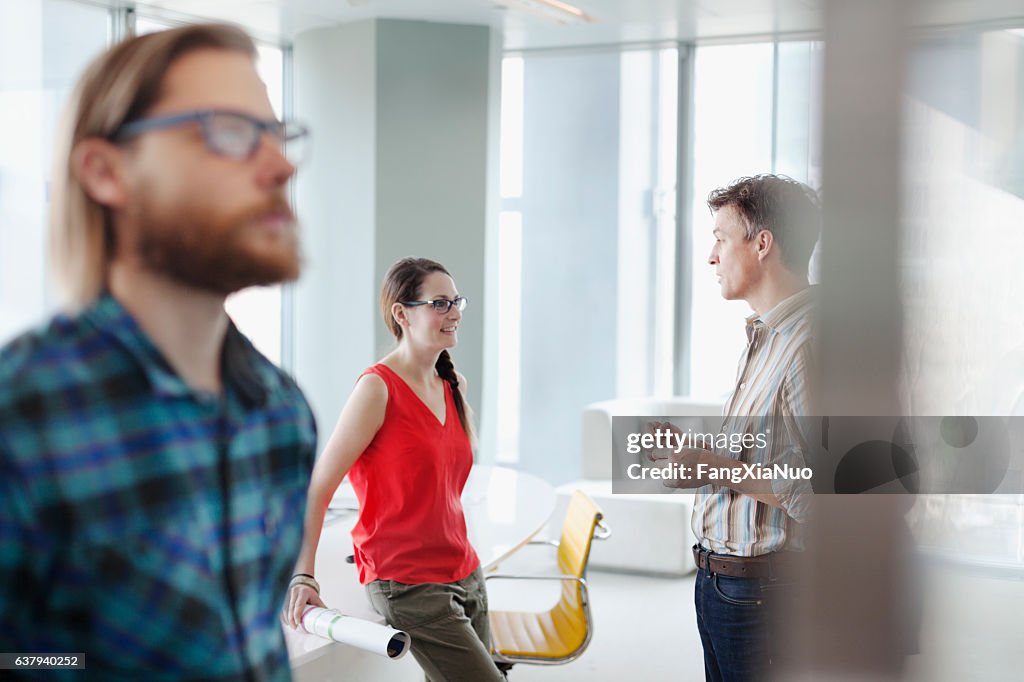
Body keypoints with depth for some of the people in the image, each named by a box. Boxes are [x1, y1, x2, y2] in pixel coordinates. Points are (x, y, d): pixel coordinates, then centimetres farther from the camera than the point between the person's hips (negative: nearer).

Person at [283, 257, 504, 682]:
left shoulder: (455, 385, 9)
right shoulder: (378, 388, -14)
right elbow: (316, 489, -14)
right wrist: (303, 577, -20)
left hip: (465, 573, 8)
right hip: (408, 584, -8)